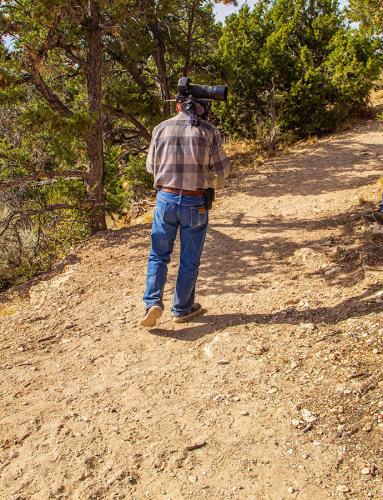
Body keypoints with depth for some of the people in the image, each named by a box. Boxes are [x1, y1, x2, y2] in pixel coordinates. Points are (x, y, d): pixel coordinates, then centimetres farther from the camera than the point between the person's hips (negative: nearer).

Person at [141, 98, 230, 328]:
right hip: (195, 202, -1)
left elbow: (151, 166, 10)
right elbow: (223, 170, -1)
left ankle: (153, 302, 0)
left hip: (166, 198, 2)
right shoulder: (209, 130, -5)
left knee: (159, 255, 14)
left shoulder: (162, 128, 1)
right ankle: (182, 309, 22)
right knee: (189, 260, 11)